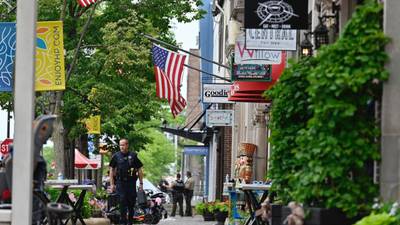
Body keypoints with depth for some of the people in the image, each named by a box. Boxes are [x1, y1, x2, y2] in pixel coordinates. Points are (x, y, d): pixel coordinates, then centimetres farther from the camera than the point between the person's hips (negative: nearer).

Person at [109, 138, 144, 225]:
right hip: (120, 183, -1)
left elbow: (139, 170, 8)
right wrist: (112, 184, 1)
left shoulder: (133, 156, 4)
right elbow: (111, 170, 6)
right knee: (122, 202, -7)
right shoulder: (116, 156, 4)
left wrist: (141, 183, 3)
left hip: (131, 183, 1)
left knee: (131, 203, 5)